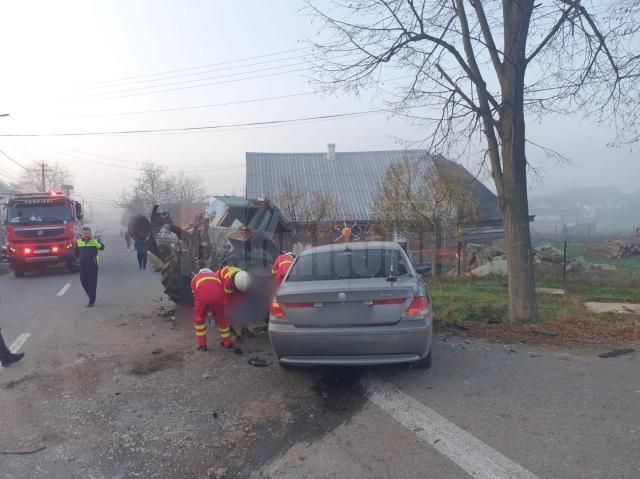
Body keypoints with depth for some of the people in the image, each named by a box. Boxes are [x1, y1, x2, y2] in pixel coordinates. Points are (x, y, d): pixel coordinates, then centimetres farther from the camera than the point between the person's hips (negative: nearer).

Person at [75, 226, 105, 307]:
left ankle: (91, 301, 6)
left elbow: (102, 247, -24)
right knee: (83, 282, 9)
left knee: (92, 284, -2)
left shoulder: (95, 241, -5)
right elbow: (76, 251, 25)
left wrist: (93, 240, -33)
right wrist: (79, 258, 12)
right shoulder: (79, 242, 7)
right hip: (82, 265, 5)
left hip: (93, 265, -4)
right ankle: (91, 296, 30)